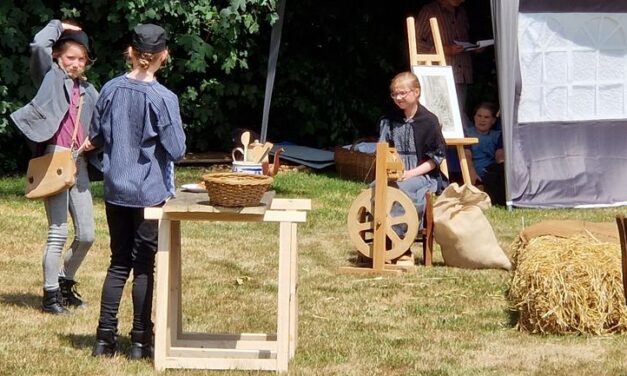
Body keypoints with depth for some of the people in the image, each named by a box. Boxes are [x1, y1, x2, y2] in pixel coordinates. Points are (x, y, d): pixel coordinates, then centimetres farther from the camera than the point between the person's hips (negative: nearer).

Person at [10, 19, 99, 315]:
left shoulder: (89, 91, 17)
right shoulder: (51, 77, 2)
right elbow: (38, 46, -16)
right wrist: (59, 27, 0)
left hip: (79, 164, 6)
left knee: (86, 235, 6)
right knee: (58, 232, -7)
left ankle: (65, 284, 26)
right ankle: (50, 295, 3)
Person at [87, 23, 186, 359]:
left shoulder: (111, 89, -1)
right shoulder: (163, 98, -14)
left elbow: (95, 137, 9)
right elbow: (176, 150, -13)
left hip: (115, 189, 4)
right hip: (149, 192, -4)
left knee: (119, 262, 13)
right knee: (144, 265, 5)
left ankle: (105, 337, 10)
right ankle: (141, 340, 10)